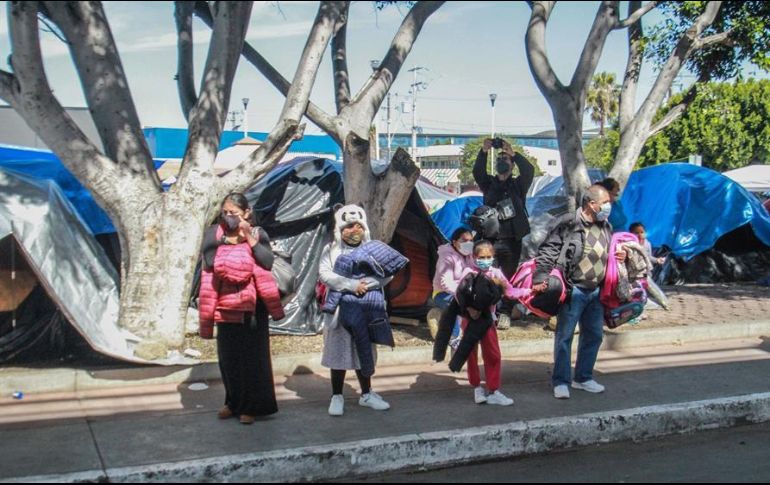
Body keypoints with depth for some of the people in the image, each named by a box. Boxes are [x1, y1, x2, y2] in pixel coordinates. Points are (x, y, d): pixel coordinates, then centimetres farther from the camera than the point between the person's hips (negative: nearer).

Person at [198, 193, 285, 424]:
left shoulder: (257, 234, -1)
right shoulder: (214, 236, 3)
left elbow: (267, 262, -16)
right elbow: (208, 273, 2)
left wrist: (249, 237, -18)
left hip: (252, 306, -3)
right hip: (226, 307, 3)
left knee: (252, 356, 0)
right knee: (227, 357, 10)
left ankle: (251, 406, 11)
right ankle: (234, 402, 26)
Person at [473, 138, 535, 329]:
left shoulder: (517, 185, 6)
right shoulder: (489, 184, 8)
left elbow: (529, 171, -12)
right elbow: (477, 172, -9)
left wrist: (513, 154, -24)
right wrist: (483, 152, -24)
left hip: (512, 240, 0)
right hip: (490, 238, 0)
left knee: (509, 278, 3)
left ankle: (505, 313, 11)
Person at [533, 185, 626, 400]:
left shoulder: (606, 227, 11)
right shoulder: (569, 224, -12)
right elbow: (547, 250, -14)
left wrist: (621, 256, 5)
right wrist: (540, 278, -23)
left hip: (596, 291, 7)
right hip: (573, 290, -7)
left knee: (594, 334, 14)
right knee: (565, 335, -2)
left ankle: (583, 378, 29)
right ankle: (561, 382, 9)